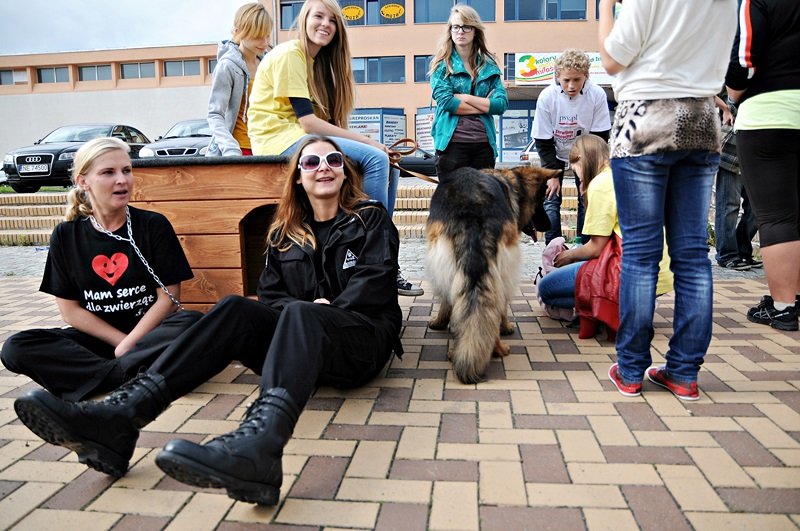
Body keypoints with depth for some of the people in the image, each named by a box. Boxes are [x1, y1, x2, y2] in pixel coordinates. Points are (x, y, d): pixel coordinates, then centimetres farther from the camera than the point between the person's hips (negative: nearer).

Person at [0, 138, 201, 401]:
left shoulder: (153, 225, -3)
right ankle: (127, 375, -31)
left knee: (193, 322, -32)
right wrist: (121, 341, -10)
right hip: (95, 338, 3)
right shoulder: (65, 236, 3)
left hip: (149, 330, -2)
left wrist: (128, 344, -14)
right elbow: (70, 310, 2)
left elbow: (168, 298, -6)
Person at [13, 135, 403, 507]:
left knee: (301, 315, -37)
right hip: (300, 340, 4)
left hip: (364, 338, -3)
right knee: (236, 309, -25)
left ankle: (257, 445, -67)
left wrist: (318, 311, -15)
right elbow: (271, 294, 11)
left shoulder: (372, 219, 9)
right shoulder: (285, 233, 19)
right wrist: (305, 309, -9)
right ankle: (118, 418, -41)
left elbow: (375, 281, -4)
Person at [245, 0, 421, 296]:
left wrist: (367, 143, -5)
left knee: (388, 166, -4)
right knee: (375, 158, -23)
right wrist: (366, 141, -17)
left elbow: (318, 119, 11)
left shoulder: (316, 60, 20)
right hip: (281, 138, -9)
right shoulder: (289, 55, -7)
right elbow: (306, 119, -17)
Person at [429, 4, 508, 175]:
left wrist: (466, 98, -7)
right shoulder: (442, 64, 4)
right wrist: (485, 106, -5)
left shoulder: (489, 65, 12)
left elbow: (501, 104, 0)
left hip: (484, 143, 3)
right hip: (453, 143, -3)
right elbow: (446, 101, -11)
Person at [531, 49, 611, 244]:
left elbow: (600, 137, -14)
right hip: (555, 154, -1)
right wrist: (552, 174, -18)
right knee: (551, 200, -10)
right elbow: (543, 142, -16)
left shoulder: (597, 95, -24)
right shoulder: (547, 97, -25)